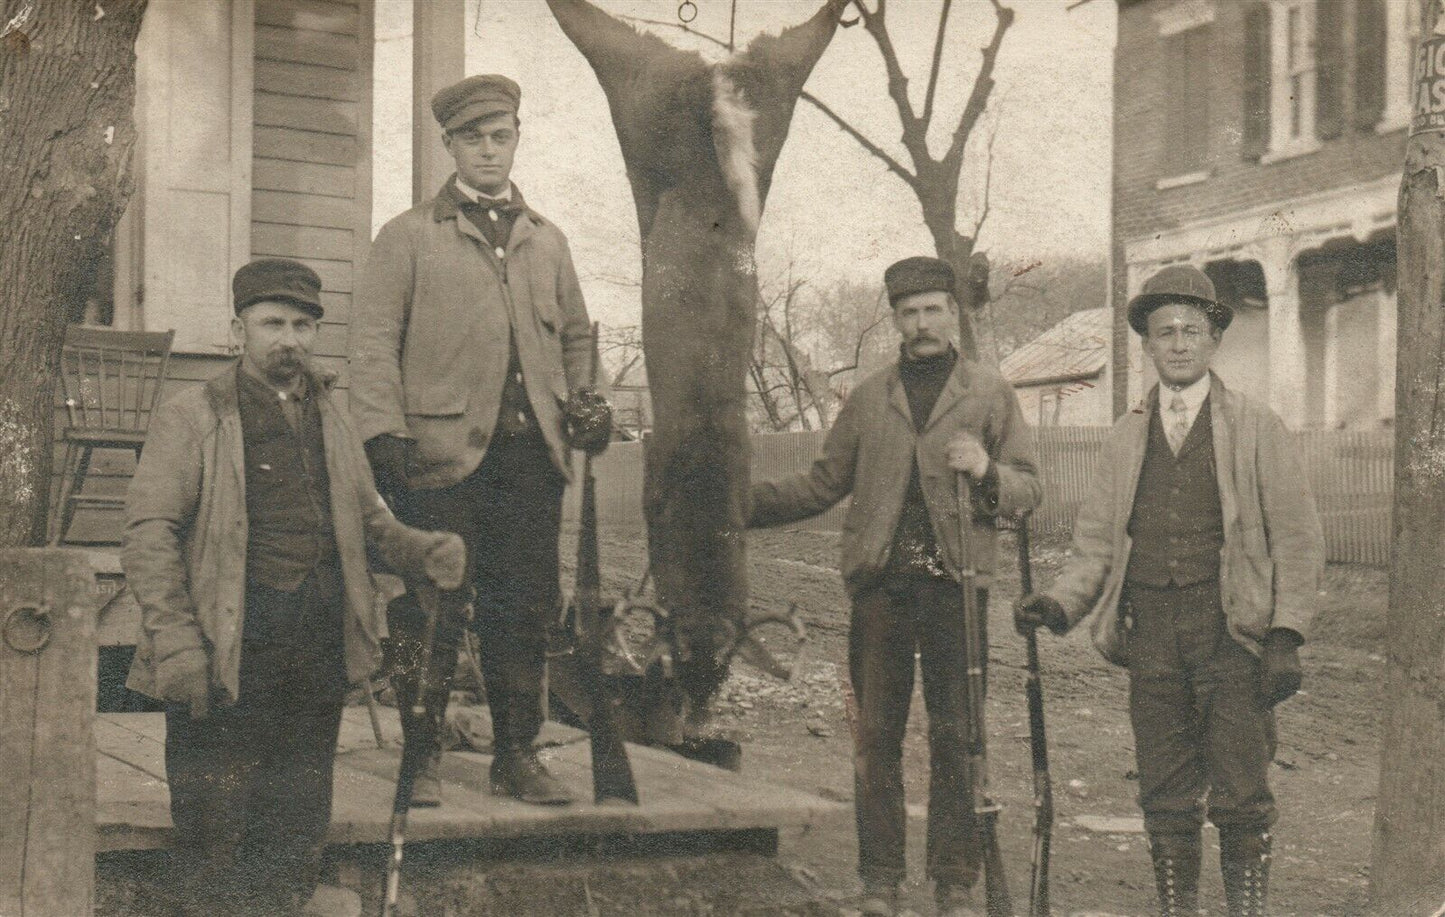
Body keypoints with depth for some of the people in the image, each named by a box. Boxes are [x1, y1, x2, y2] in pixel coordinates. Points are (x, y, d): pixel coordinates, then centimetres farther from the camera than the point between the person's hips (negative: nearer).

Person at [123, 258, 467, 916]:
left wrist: (423, 550, 2)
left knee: (302, 819, 12)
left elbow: (367, 517, 24)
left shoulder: (330, 421, 18)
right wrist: (174, 639, -19)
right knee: (217, 817, -2)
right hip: (227, 645, -5)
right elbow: (149, 533, -8)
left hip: (320, 642, 5)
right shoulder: (191, 418, 0)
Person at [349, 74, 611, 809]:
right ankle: (422, 756, 9)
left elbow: (575, 336, 28)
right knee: (433, 613, -3)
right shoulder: (408, 238, 6)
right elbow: (374, 341, 0)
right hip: (443, 453, -4)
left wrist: (582, 402, 9)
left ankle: (517, 755, 16)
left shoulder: (547, 242, 20)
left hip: (533, 455, 4)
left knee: (527, 610, 6)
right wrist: (383, 433, -11)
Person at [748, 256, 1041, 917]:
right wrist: (743, 501, 9)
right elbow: (825, 483, 19)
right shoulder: (869, 398, 15)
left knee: (954, 738, 0)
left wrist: (987, 473, -14)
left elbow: (1028, 489, 7)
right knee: (876, 737, 3)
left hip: (954, 585, -2)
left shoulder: (990, 393, 9)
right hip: (881, 584, 2)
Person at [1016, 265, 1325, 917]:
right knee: (1165, 801, 6)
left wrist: (1286, 637, -6)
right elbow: (1096, 541, 16)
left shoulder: (1256, 429, 7)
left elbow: (1297, 539, 3)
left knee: (1241, 801, -4)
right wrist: (1059, 603, -3)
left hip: (1233, 638, -3)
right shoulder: (1127, 438, 15)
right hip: (1151, 639, 3)